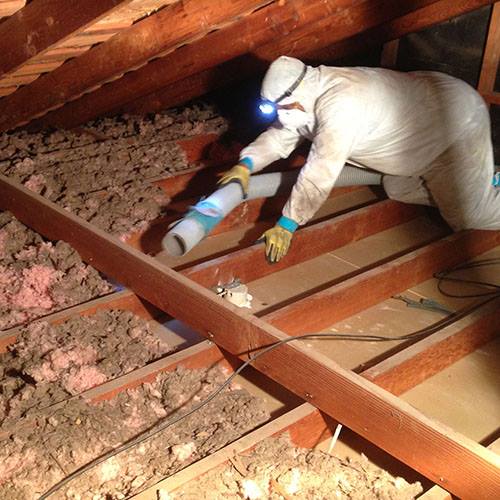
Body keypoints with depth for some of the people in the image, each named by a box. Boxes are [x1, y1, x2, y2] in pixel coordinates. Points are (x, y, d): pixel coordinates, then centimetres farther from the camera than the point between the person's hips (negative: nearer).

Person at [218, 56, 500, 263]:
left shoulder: (338, 106, -38)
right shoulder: (310, 91, -9)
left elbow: (320, 173, -38)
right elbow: (281, 135, -1)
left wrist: (286, 227, -33)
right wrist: (246, 165, -18)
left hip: (459, 123, -9)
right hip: (428, 107, 9)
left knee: (469, 218, -3)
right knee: (400, 192, 22)